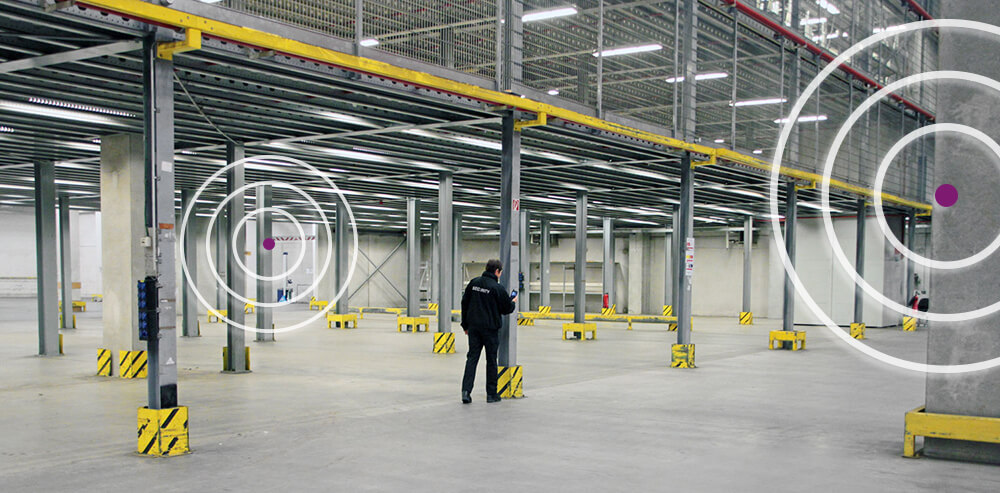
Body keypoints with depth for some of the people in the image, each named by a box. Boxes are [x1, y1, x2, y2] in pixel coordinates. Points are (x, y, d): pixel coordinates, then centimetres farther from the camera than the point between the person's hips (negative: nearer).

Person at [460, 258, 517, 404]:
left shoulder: (473, 283, 5)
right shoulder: (498, 288, -12)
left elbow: (465, 303, 9)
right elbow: (507, 309, -5)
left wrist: (465, 324, 17)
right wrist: (513, 302, 18)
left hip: (473, 326, 4)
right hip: (490, 328, -4)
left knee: (472, 358, 6)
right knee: (491, 360, 6)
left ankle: (466, 390, -7)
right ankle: (491, 394, 11)